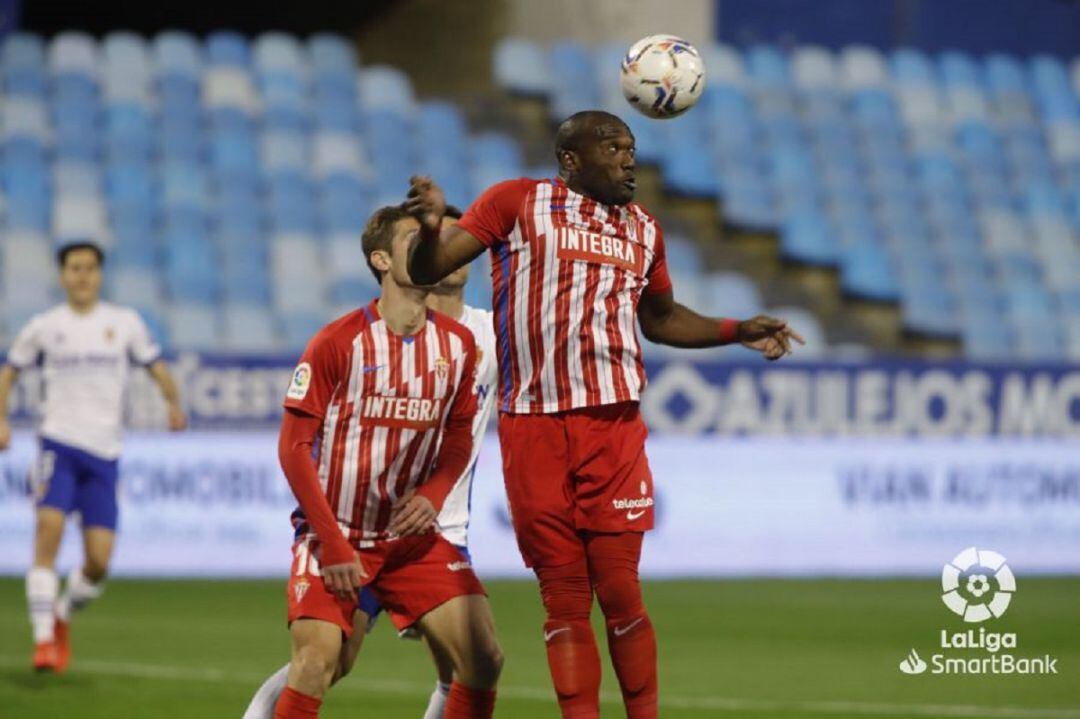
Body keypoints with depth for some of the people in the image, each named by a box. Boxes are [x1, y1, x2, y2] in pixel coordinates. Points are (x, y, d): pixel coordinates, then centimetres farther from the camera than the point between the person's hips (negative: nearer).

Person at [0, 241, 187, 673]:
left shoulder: (124, 323, 8)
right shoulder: (44, 327, 7)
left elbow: (155, 365, 14)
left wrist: (173, 403, -4)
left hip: (104, 452, 1)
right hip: (59, 442, -1)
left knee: (99, 561, -6)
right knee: (49, 528, -23)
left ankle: (62, 617, 24)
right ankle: (43, 639, -19)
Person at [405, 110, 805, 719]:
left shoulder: (645, 229, 16)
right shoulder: (517, 202, 4)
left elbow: (660, 317, 32)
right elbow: (429, 269, -1)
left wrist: (738, 332, 21)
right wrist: (431, 229, -23)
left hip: (613, 424, 2)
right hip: (532, 428, -2)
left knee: (619, 590, -5)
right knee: (563, 597, 0)